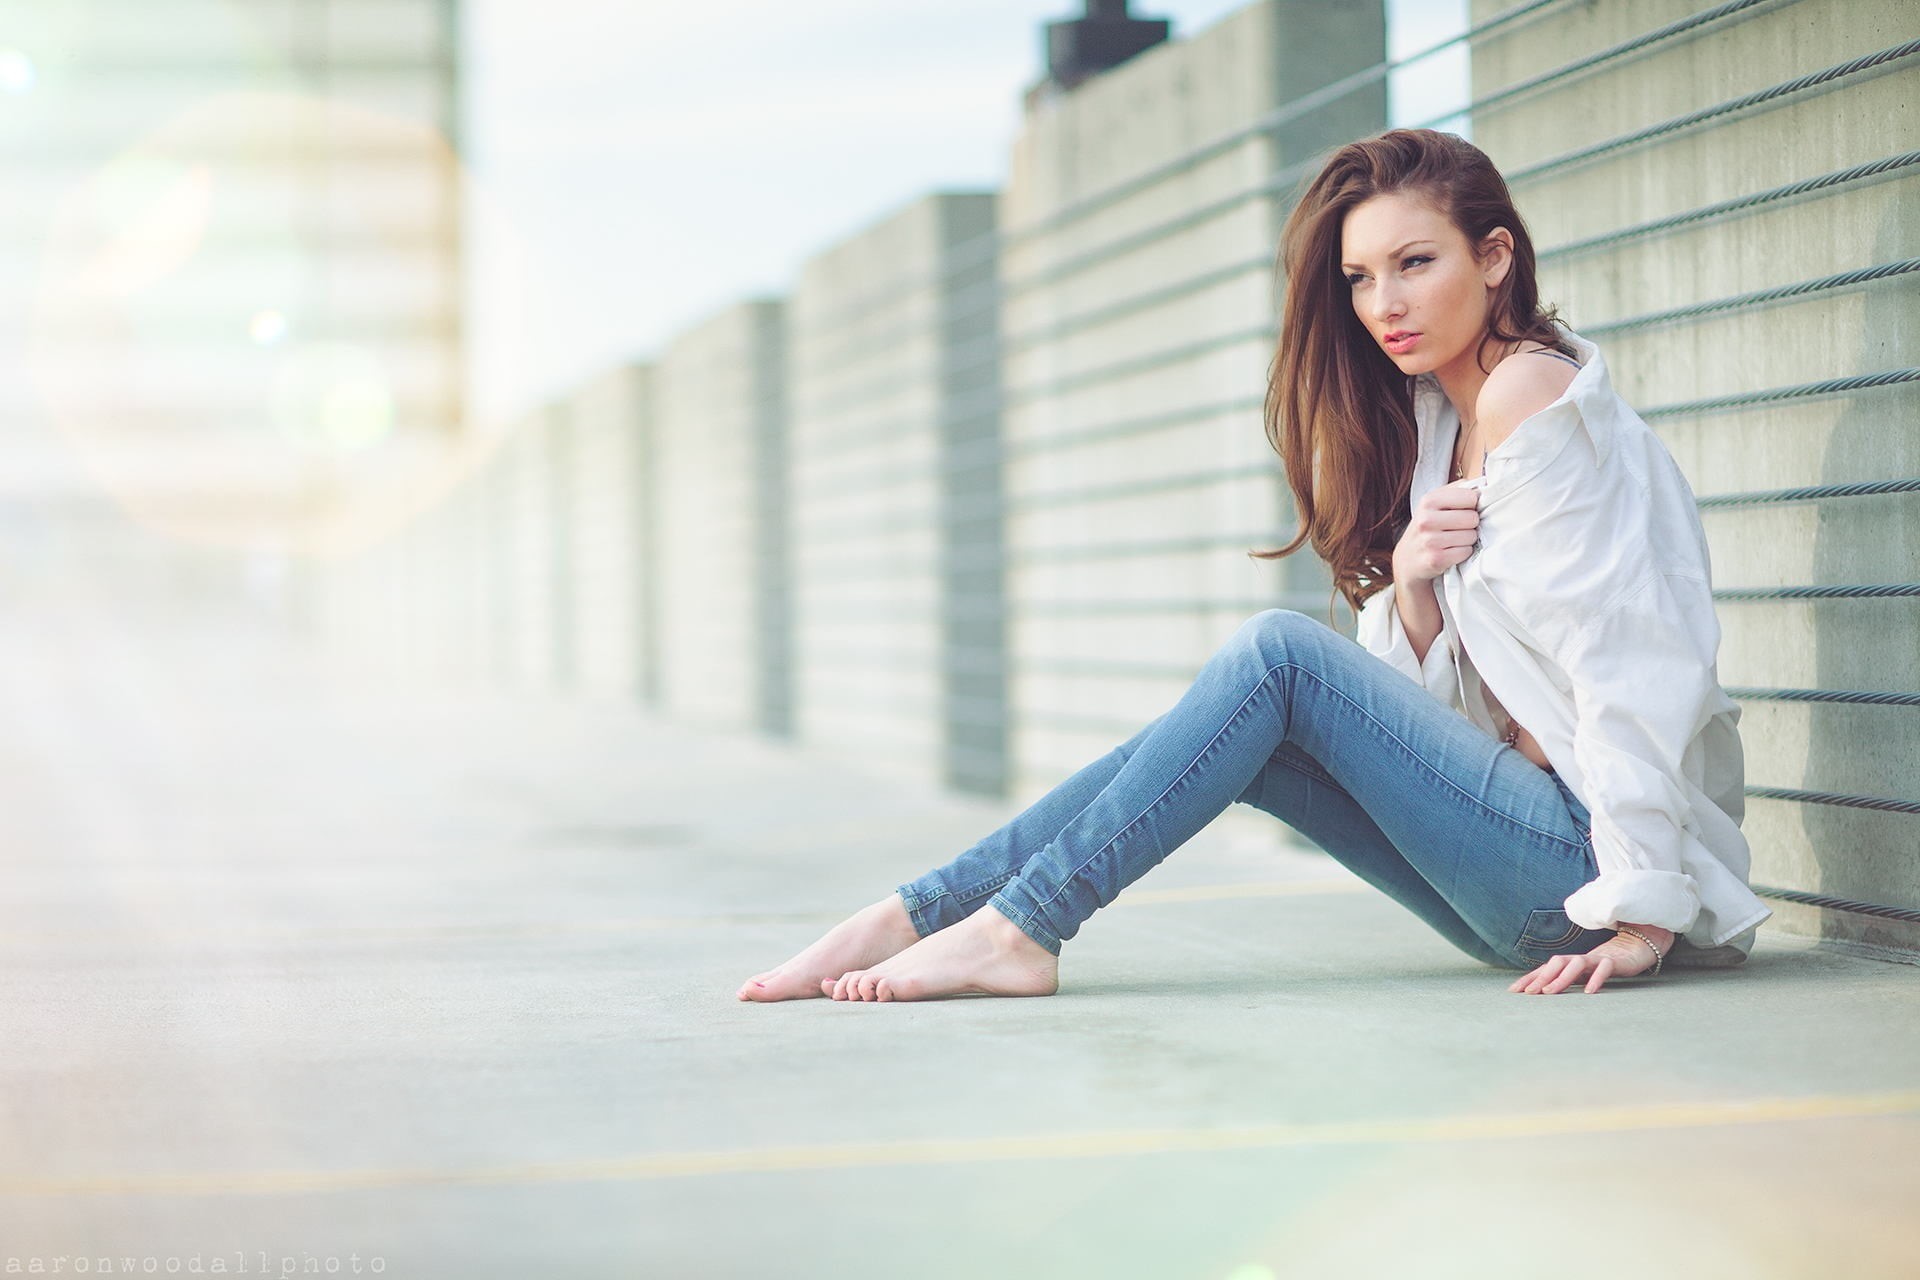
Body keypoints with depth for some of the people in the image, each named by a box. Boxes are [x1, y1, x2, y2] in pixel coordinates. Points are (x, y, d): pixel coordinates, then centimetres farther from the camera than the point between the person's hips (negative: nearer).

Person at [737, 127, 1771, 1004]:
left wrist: (1646, 915, -22)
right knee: (1232, 734, 0)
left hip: (1589, 864, -8)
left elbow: (1628, 660, -19)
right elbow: (1434, 700, 12)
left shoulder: (1529, 388, -12)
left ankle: (1022, 928, -15)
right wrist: (1411, 587, -9)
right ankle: (918, 915, -3)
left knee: (1275, 653, -16)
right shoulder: (1437, 420, 16)